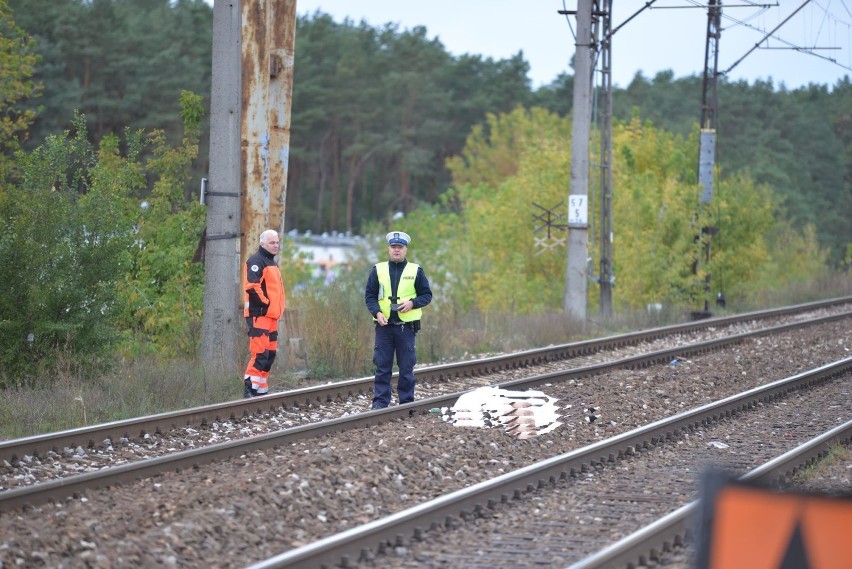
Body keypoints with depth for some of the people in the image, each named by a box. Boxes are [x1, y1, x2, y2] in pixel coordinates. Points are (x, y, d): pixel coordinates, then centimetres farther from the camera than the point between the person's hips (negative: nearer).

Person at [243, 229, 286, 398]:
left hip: (271, 316, 10)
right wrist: (265, 304, -17)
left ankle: (262, 390, 17)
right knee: (260, 353, -15)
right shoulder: (256, 261, -9)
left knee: (270, 353, 11)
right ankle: (250, 389, -16)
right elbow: (252, 287, -21)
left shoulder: (272, 263, 22)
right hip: (259, 315, -10)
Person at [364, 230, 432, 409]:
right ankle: (380, 402, 4)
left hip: (406, 326, -1)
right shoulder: (378, 270, 7)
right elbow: (369, 295, 7)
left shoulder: (416, 271, 5)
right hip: (384, 325, 1)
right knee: (382, 367, 0)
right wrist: (377, 312, -11)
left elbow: (427, 295, 7)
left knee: (406, 367, 2)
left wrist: (412, 303, -13)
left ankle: (406, 402, 10)